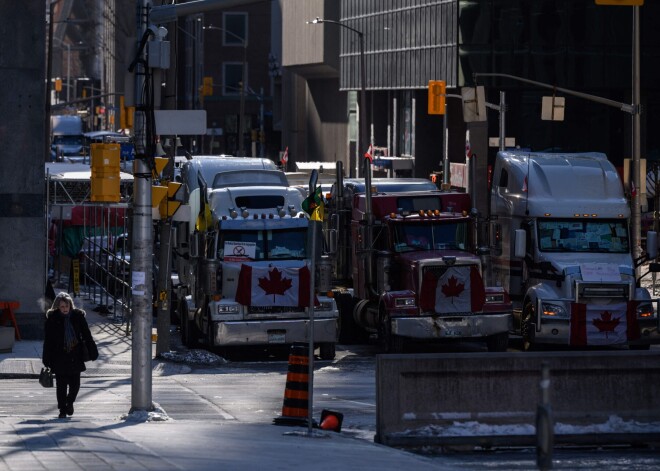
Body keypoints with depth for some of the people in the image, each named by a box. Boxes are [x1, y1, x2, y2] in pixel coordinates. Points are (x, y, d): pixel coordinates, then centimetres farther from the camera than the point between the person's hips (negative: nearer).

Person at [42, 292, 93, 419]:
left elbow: (86, 335, 7)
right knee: (61, 384, 1)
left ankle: (70, 402, 31)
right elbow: (48, 340, -2)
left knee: (75, 384, 3)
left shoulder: (78, 316, 0)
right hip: (59, 357, -1)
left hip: (75, 356, 1)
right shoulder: (52, 318, -4)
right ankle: (62, 409, 12)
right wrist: (47, 359, -4)